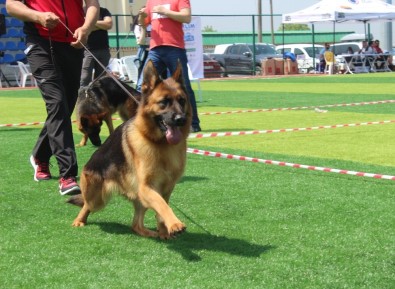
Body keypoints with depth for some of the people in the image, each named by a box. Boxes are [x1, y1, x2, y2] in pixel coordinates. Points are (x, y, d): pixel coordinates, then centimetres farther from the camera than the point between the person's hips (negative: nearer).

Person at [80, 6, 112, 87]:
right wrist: (102, 25, -4)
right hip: (87, 50, -3)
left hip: (103, 50, 3)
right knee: (84, 80, -10)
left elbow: (109, 24, -5)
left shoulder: (104, 11, 12)